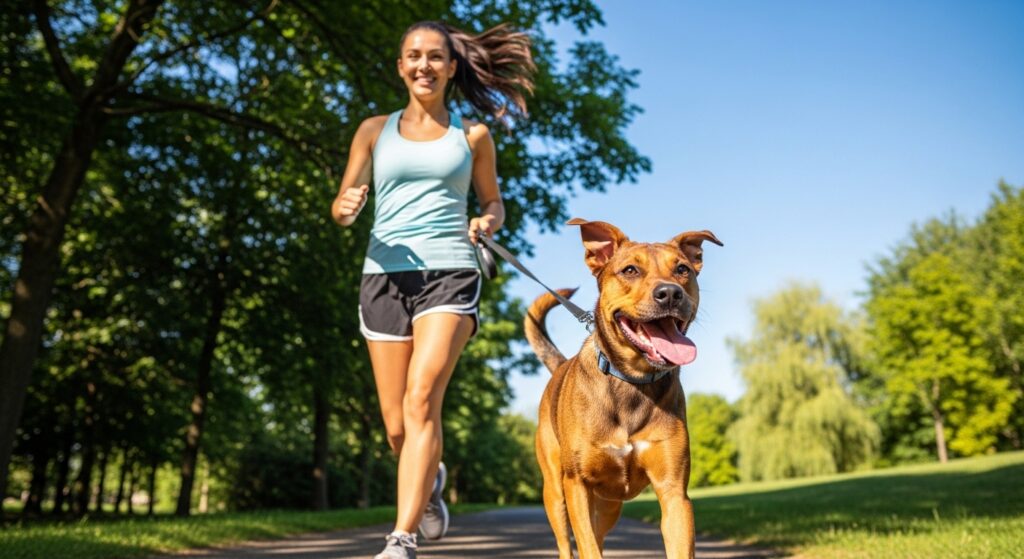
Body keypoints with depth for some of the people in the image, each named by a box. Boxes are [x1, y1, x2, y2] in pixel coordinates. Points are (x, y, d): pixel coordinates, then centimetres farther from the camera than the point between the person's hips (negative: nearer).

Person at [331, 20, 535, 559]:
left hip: (449, 273, -2)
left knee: (422, 399, -22)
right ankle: (430, 480, 38)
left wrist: (487, 223, -5)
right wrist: (346, 206, -12)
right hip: (386, 274, 2)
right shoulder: (375, 129, 12)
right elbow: (341, 207, 12)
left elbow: (493, 201, 19)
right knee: (396, 426, 5)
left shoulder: (472, 135, 10)